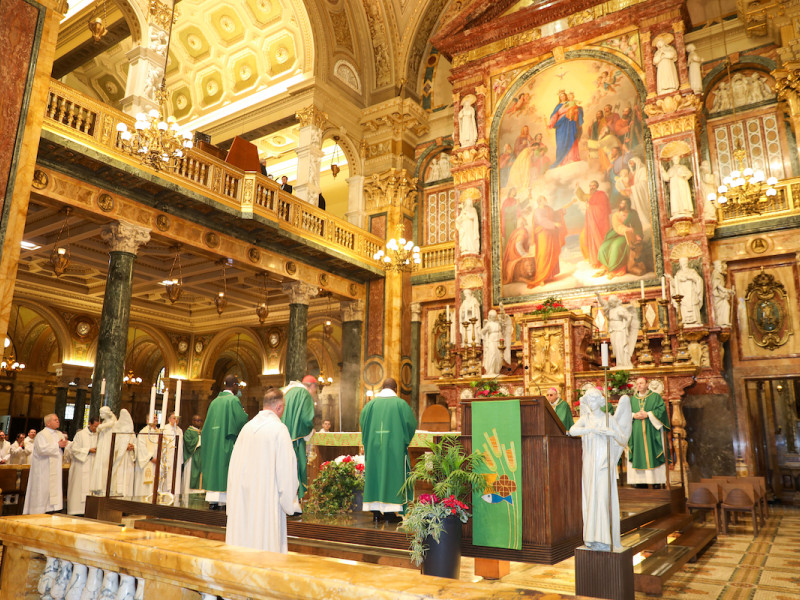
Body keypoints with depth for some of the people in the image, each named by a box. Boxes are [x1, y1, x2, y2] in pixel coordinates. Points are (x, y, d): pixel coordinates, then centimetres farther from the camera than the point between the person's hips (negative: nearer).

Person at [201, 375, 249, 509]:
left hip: (213, 440, 7)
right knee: (227, 470, -2)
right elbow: (242, 420, -15)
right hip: (227, 441, -7)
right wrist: (245, 414, 6)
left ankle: (212, 499, 11)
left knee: (214, 465, 9)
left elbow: (209, 423, 14)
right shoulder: (233, 400, -11)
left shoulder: (215, 401, 10)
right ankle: (224, 499, -3)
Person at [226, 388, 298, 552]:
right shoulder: (279, 429, -12)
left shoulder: (247, 427, 6)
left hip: (242, 496, 6)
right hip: (267, 497, -6)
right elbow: (286, 469, -13)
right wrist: (290, 503, -3)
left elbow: (235, 464, 10)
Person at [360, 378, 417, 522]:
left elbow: (363, 423, 6)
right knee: (392, 475, 2)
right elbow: (411, 424, -3)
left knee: (375, 474, 8)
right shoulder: (400, 403, -3)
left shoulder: (371, 404, 4)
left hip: (374, 447, 3)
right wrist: (404, 439, 15)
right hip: (394, 447, -3)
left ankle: (376, 511, 11)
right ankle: (390, 511, 2)